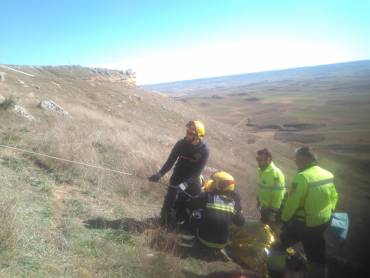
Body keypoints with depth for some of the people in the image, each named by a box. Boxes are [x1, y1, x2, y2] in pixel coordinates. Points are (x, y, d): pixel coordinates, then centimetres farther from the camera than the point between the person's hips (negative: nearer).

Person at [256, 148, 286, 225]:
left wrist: (273, 213, -22)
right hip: (264, 206, 8)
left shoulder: (276, 174, -26)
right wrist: (258, 200, 17)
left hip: (272, 208, -8)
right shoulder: (261, 170, 0)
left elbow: (278, 195, -25)